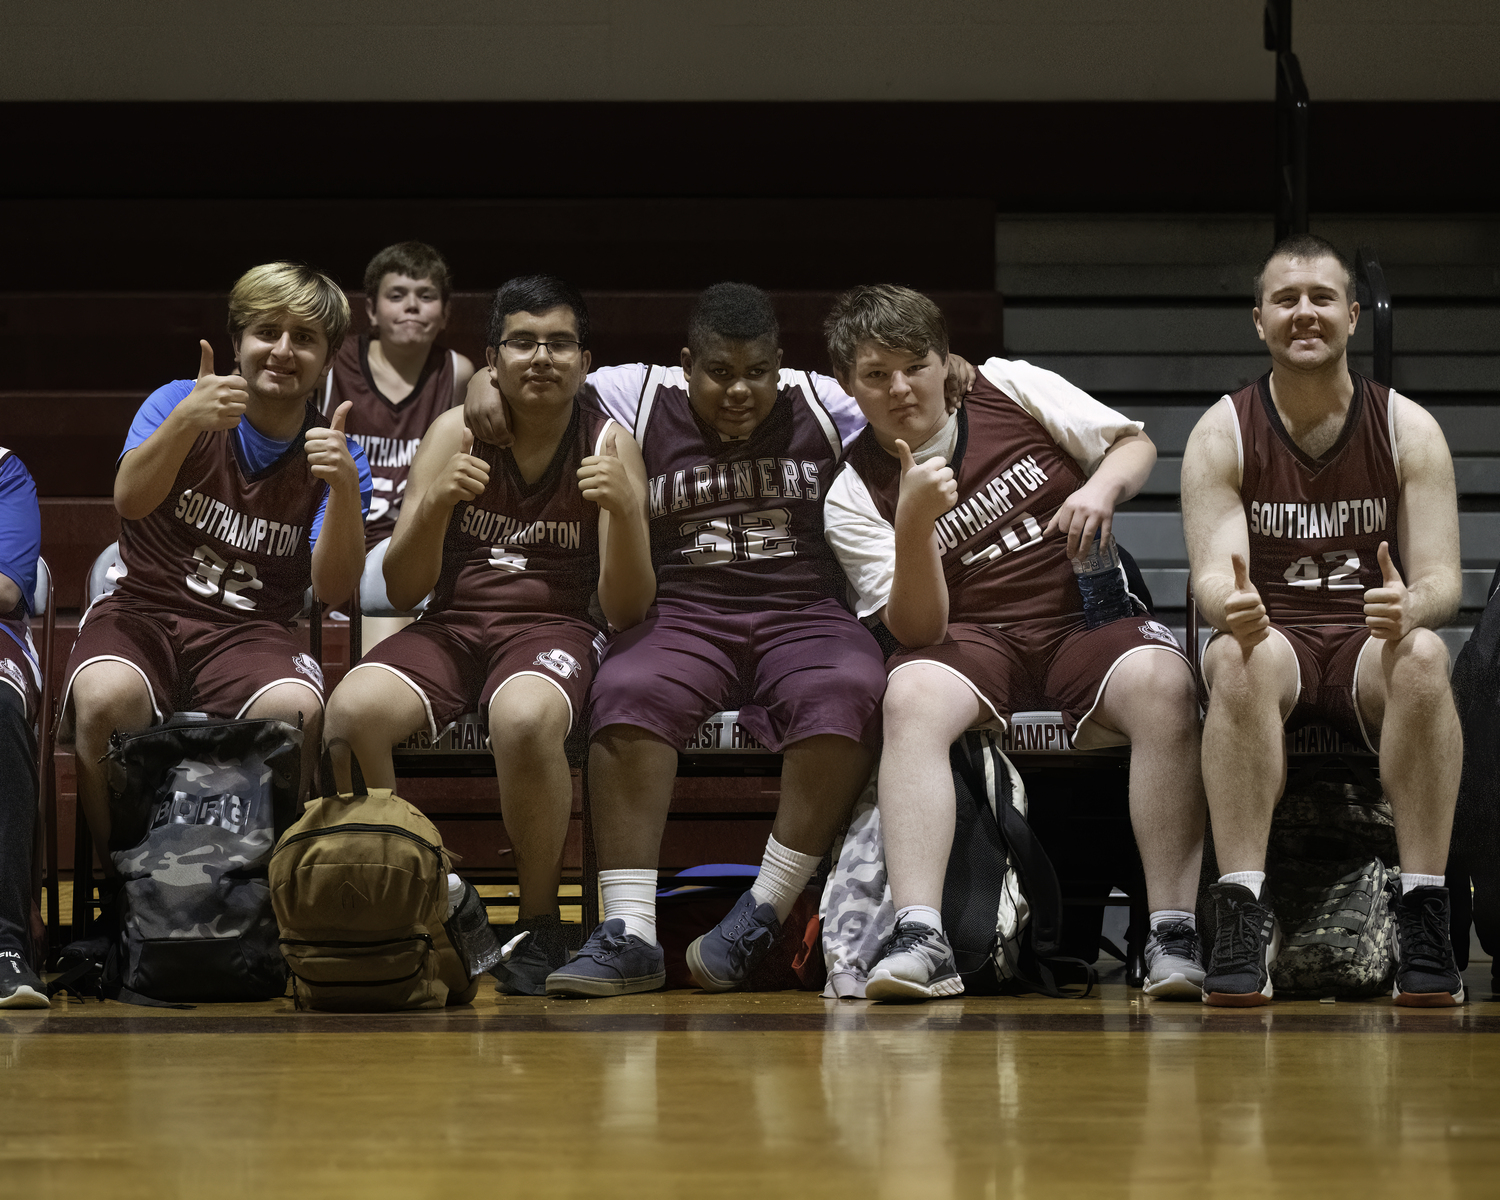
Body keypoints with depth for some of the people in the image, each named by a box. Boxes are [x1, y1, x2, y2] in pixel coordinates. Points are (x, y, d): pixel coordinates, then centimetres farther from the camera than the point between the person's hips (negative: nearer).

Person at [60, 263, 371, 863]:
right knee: (107, 697, -35)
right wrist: (185, 422, -36)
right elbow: (130, 501, -18)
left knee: (296, 709, -33)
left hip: (250, 631, 1)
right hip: (143, 610, -1)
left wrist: (345, 488, -26)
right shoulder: (179, 404, 0)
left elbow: (331, 587, -9)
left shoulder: (335, 456, 4)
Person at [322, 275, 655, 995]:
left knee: (524, 719, -39)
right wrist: (436, 505, -17)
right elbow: (402, 591, 1)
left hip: (552, 630, -2)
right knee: (351, 712, -31)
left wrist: (627, 513, -20)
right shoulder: (457, 431, 4)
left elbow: (625, 612, -3)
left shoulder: (609, 444, 2)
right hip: (451, 626, 2)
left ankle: (539, 926, -18)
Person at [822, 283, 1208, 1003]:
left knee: (1162, 683, -35)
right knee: (911, 695, -36)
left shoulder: (1009, 389, 6)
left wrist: (1101, 487, -8)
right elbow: (918, 632, -7)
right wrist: (915, 524, -24)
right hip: (973, 641, 0)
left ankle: (1173, 935, -35)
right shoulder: (854, 497, 3)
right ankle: (919, 941, -45)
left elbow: (1136, 444, 15)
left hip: (1087, 619, 0)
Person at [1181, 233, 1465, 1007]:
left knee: (1422, 655, -35)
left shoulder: (1408, 431, 2)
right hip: (1274, 642, 0)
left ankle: (1423, 918, -35)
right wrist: (1232, 604, -37)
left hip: (1369, 651, 0)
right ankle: (1243, 911, -41)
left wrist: (1411, 605, -32)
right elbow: (1212, 573, -10)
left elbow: (1443, 579, -5)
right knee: (1238, 657, -36)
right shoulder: (1222, 435, 1)